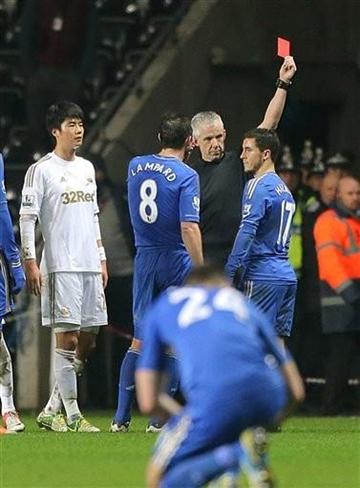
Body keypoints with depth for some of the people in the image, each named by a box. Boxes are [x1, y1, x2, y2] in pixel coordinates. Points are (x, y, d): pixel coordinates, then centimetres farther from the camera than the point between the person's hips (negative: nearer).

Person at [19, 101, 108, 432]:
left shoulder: (87, 168, 17)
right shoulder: (41, 170, -4)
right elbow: (27, 219, -7)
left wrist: (102, 259, 19)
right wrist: (30, 263, -14)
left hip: (89, 265, 7)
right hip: (60, 265, -7)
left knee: (89, 337, 6)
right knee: (67, 336, -8)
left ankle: (52, 411, 13)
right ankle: (72, 416, -6)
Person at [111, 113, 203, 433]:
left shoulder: (135, 167, 5)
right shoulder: (186, 176, -13)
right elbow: (189, 227, -20)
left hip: (144, 260, 5)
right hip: (177, 262, -5)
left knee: (140, 340, 10)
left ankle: (121, 417, 5)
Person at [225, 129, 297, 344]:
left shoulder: (259, 186, -10)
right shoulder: (284, 189, 19)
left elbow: (247, 232, -19)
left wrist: (229, 272, -18)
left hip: (263, 277, -9)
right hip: (286, 275, 9)